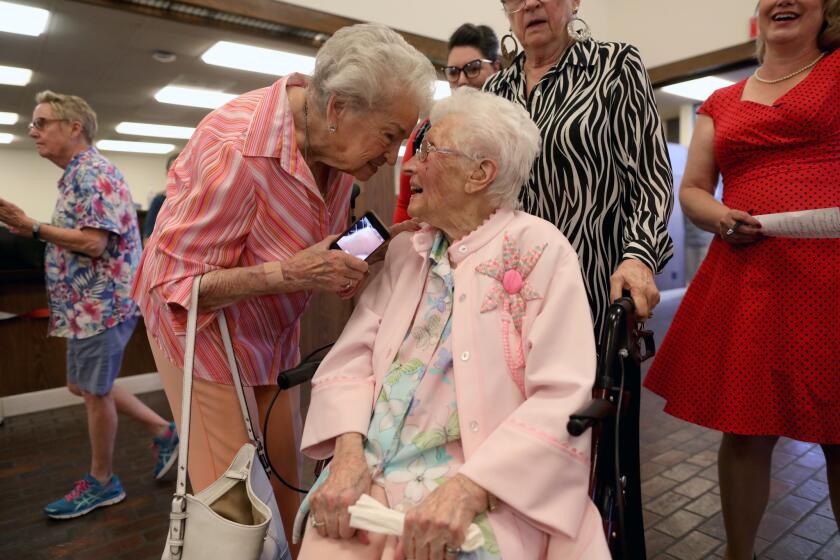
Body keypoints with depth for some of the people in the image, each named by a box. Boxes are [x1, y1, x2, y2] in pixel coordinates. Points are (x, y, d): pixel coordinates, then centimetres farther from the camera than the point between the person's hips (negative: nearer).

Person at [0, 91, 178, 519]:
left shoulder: (93, 172, -16)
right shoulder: (77, 174, 16)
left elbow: (93, 242, -25)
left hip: (101, 303, -10)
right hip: (88, 303, 10)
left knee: (95, 392, 3)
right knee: (83, 387, 19)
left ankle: (101, 482, 22)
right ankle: (164, 431, 27)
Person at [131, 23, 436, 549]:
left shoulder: (336, 141, -9)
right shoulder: (237, 150, -31)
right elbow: (176, 286, -24)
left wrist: (361, 255, -9)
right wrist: (291, 273, -34)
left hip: (275, 329, 6)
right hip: (202, 324, -6)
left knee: (286, 478, 12)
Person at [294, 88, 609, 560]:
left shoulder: (539, 249, -6)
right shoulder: (404, 250, 11)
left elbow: (562, 400, -12)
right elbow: (353, 356, 5)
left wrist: (468, 489, -22)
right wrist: (348, 452, -11)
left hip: (488, 484, -3)